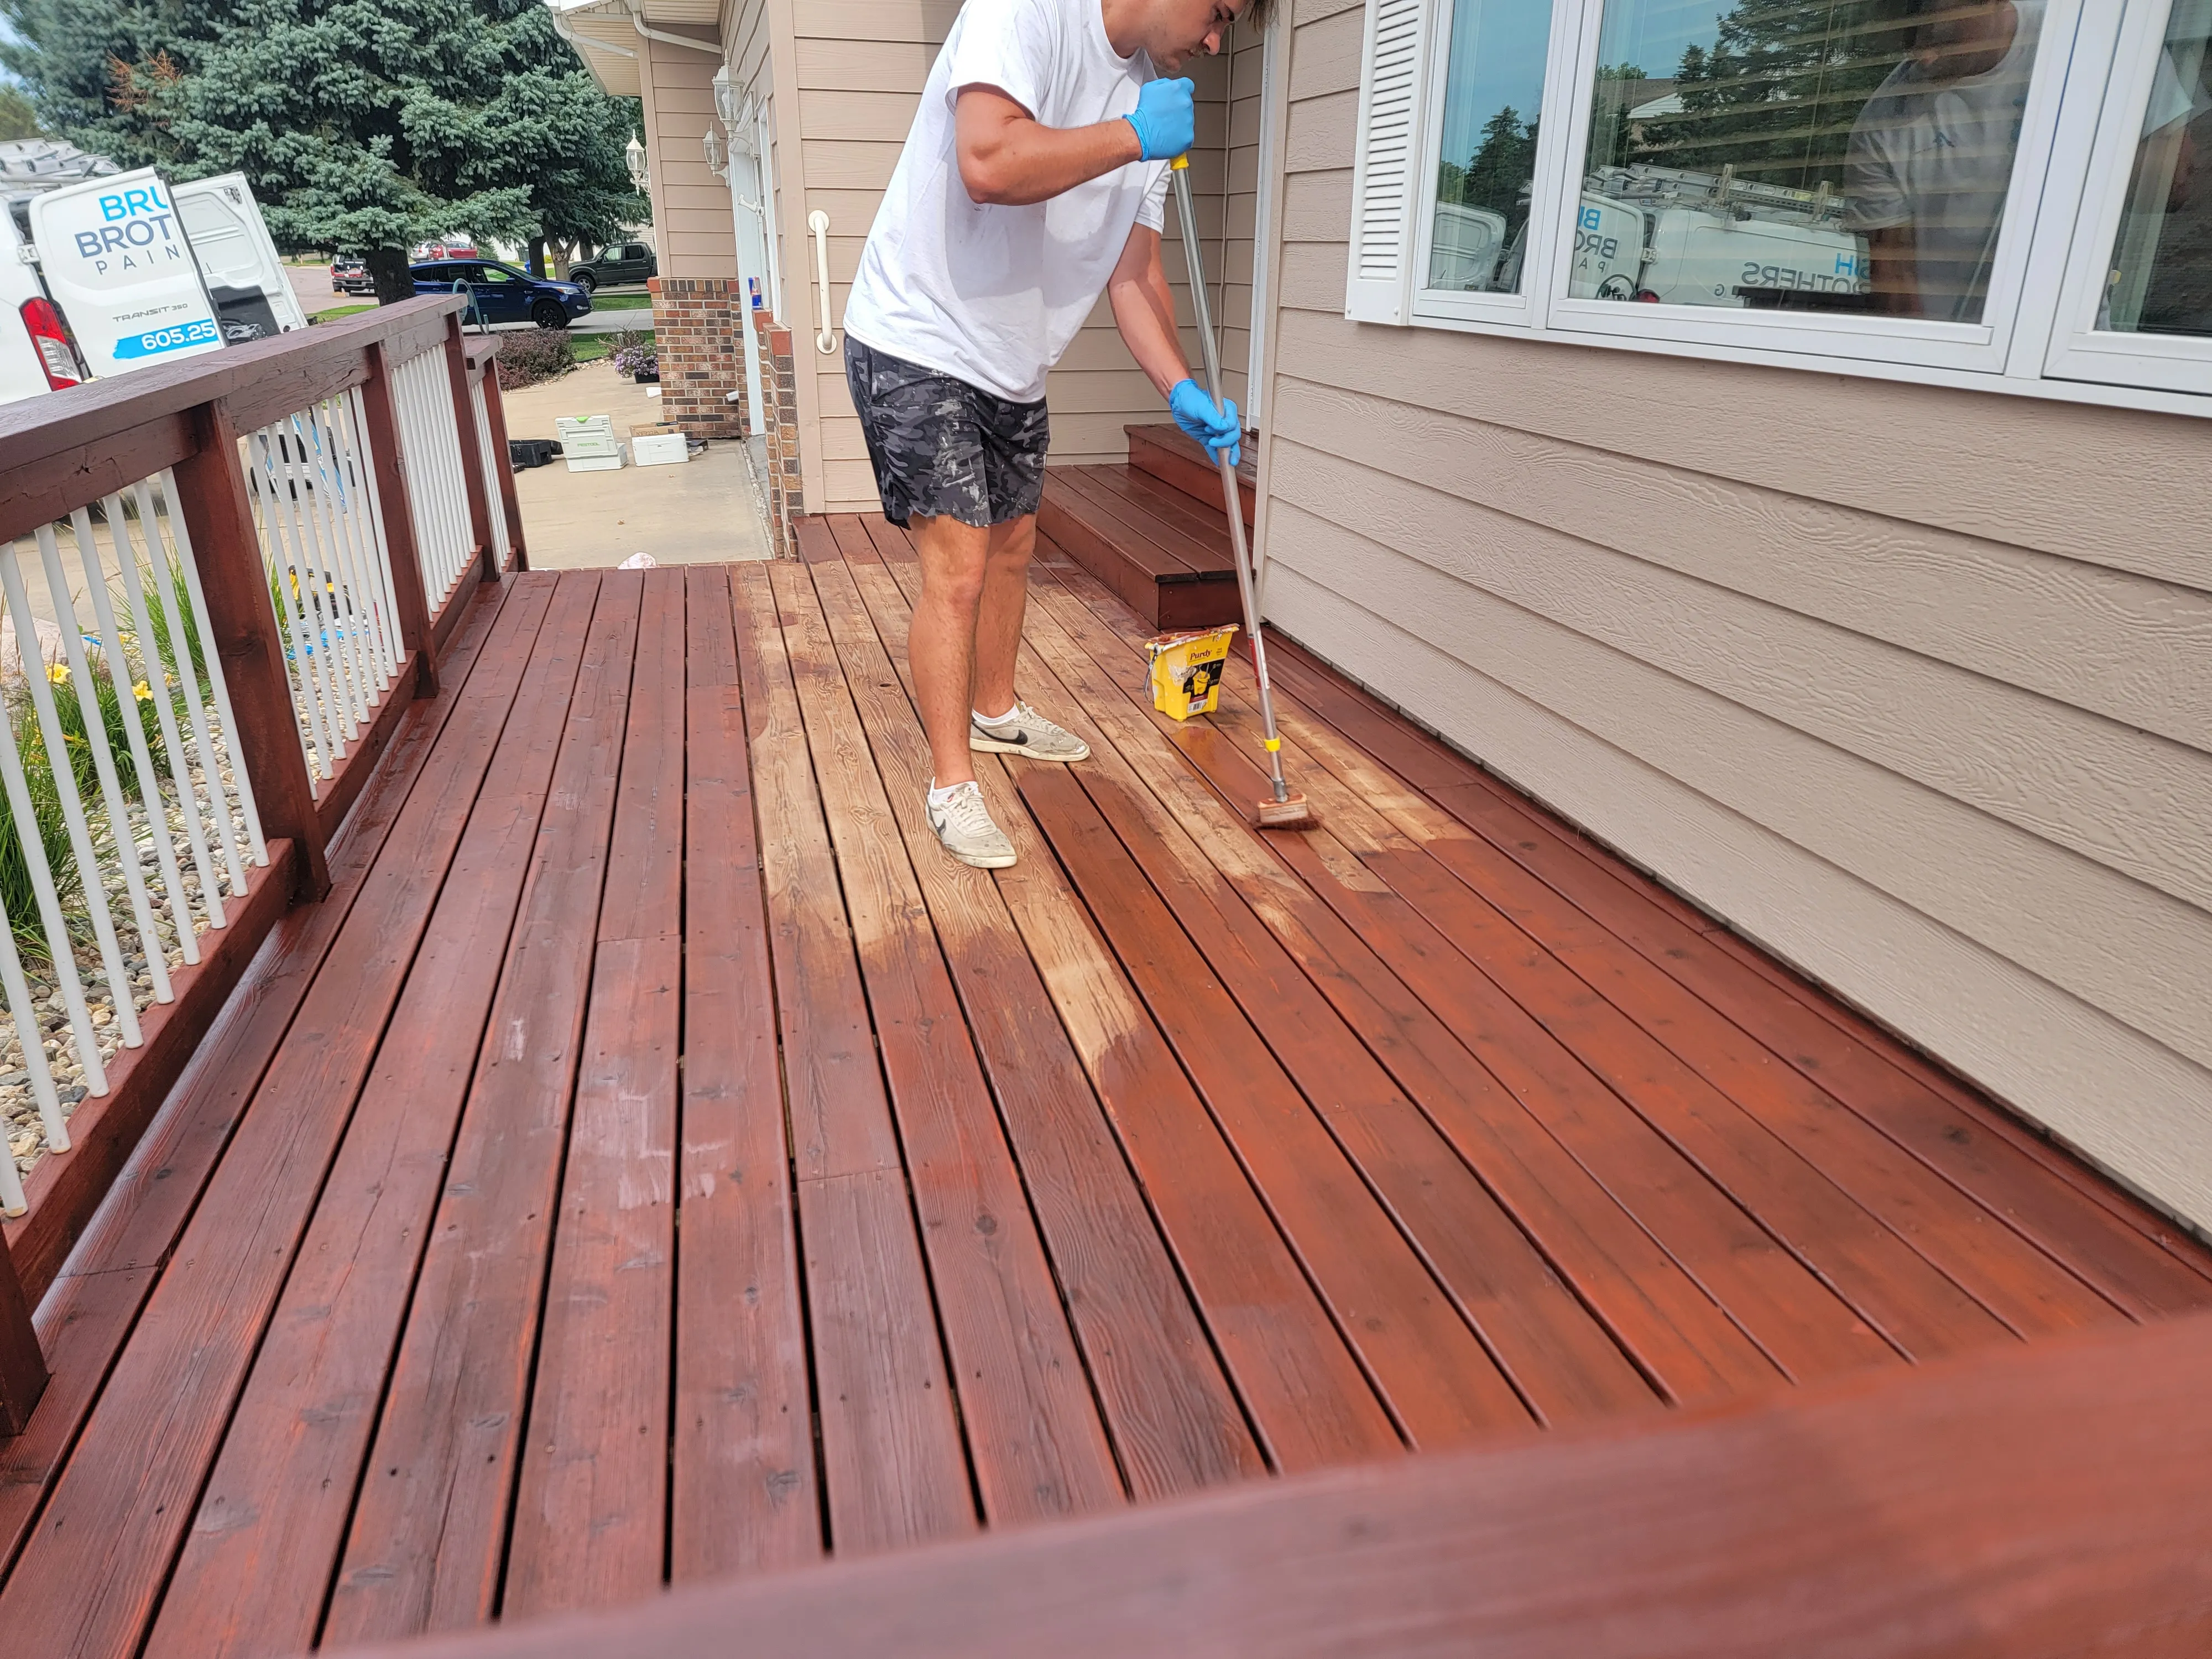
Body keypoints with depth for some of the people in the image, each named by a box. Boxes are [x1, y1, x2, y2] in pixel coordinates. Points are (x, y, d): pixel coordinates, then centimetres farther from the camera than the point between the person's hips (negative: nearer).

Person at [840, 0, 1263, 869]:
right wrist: (1132, 138, -25)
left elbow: (1136, 271, 6)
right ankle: (952, 785, 2)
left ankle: (995, 710, 41)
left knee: (1012, 539, 19)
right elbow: (989, 165, -37)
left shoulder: (1154, 102, 6)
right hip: (917, 348, -9)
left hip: (1014, 365, 9)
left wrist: (1182, 392, -6)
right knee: (958, 566, -11)